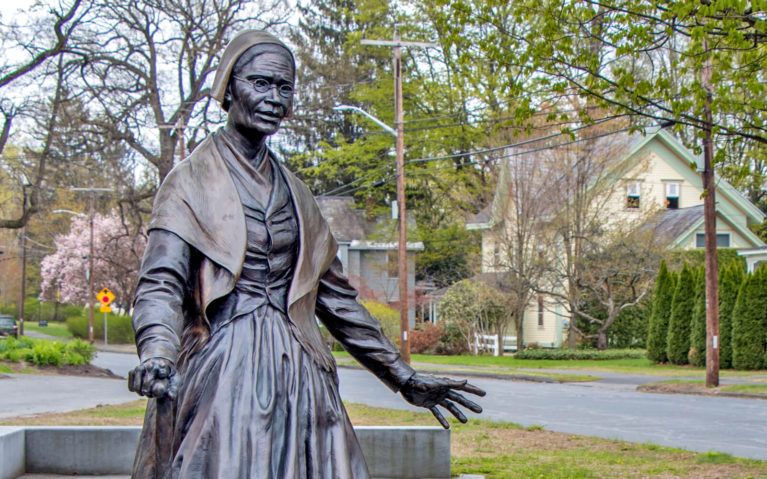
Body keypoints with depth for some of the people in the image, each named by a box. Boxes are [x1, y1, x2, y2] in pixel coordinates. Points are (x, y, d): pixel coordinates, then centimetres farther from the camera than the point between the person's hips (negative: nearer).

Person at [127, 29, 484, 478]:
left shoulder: (294, 193, 16)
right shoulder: (191, 182, 0)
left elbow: (335, 294, 20)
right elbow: (160, 283, -12)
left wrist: (403, 376, 19)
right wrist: (157, 354, -33)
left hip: (298, 377, 5)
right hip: (220, 372, -5)